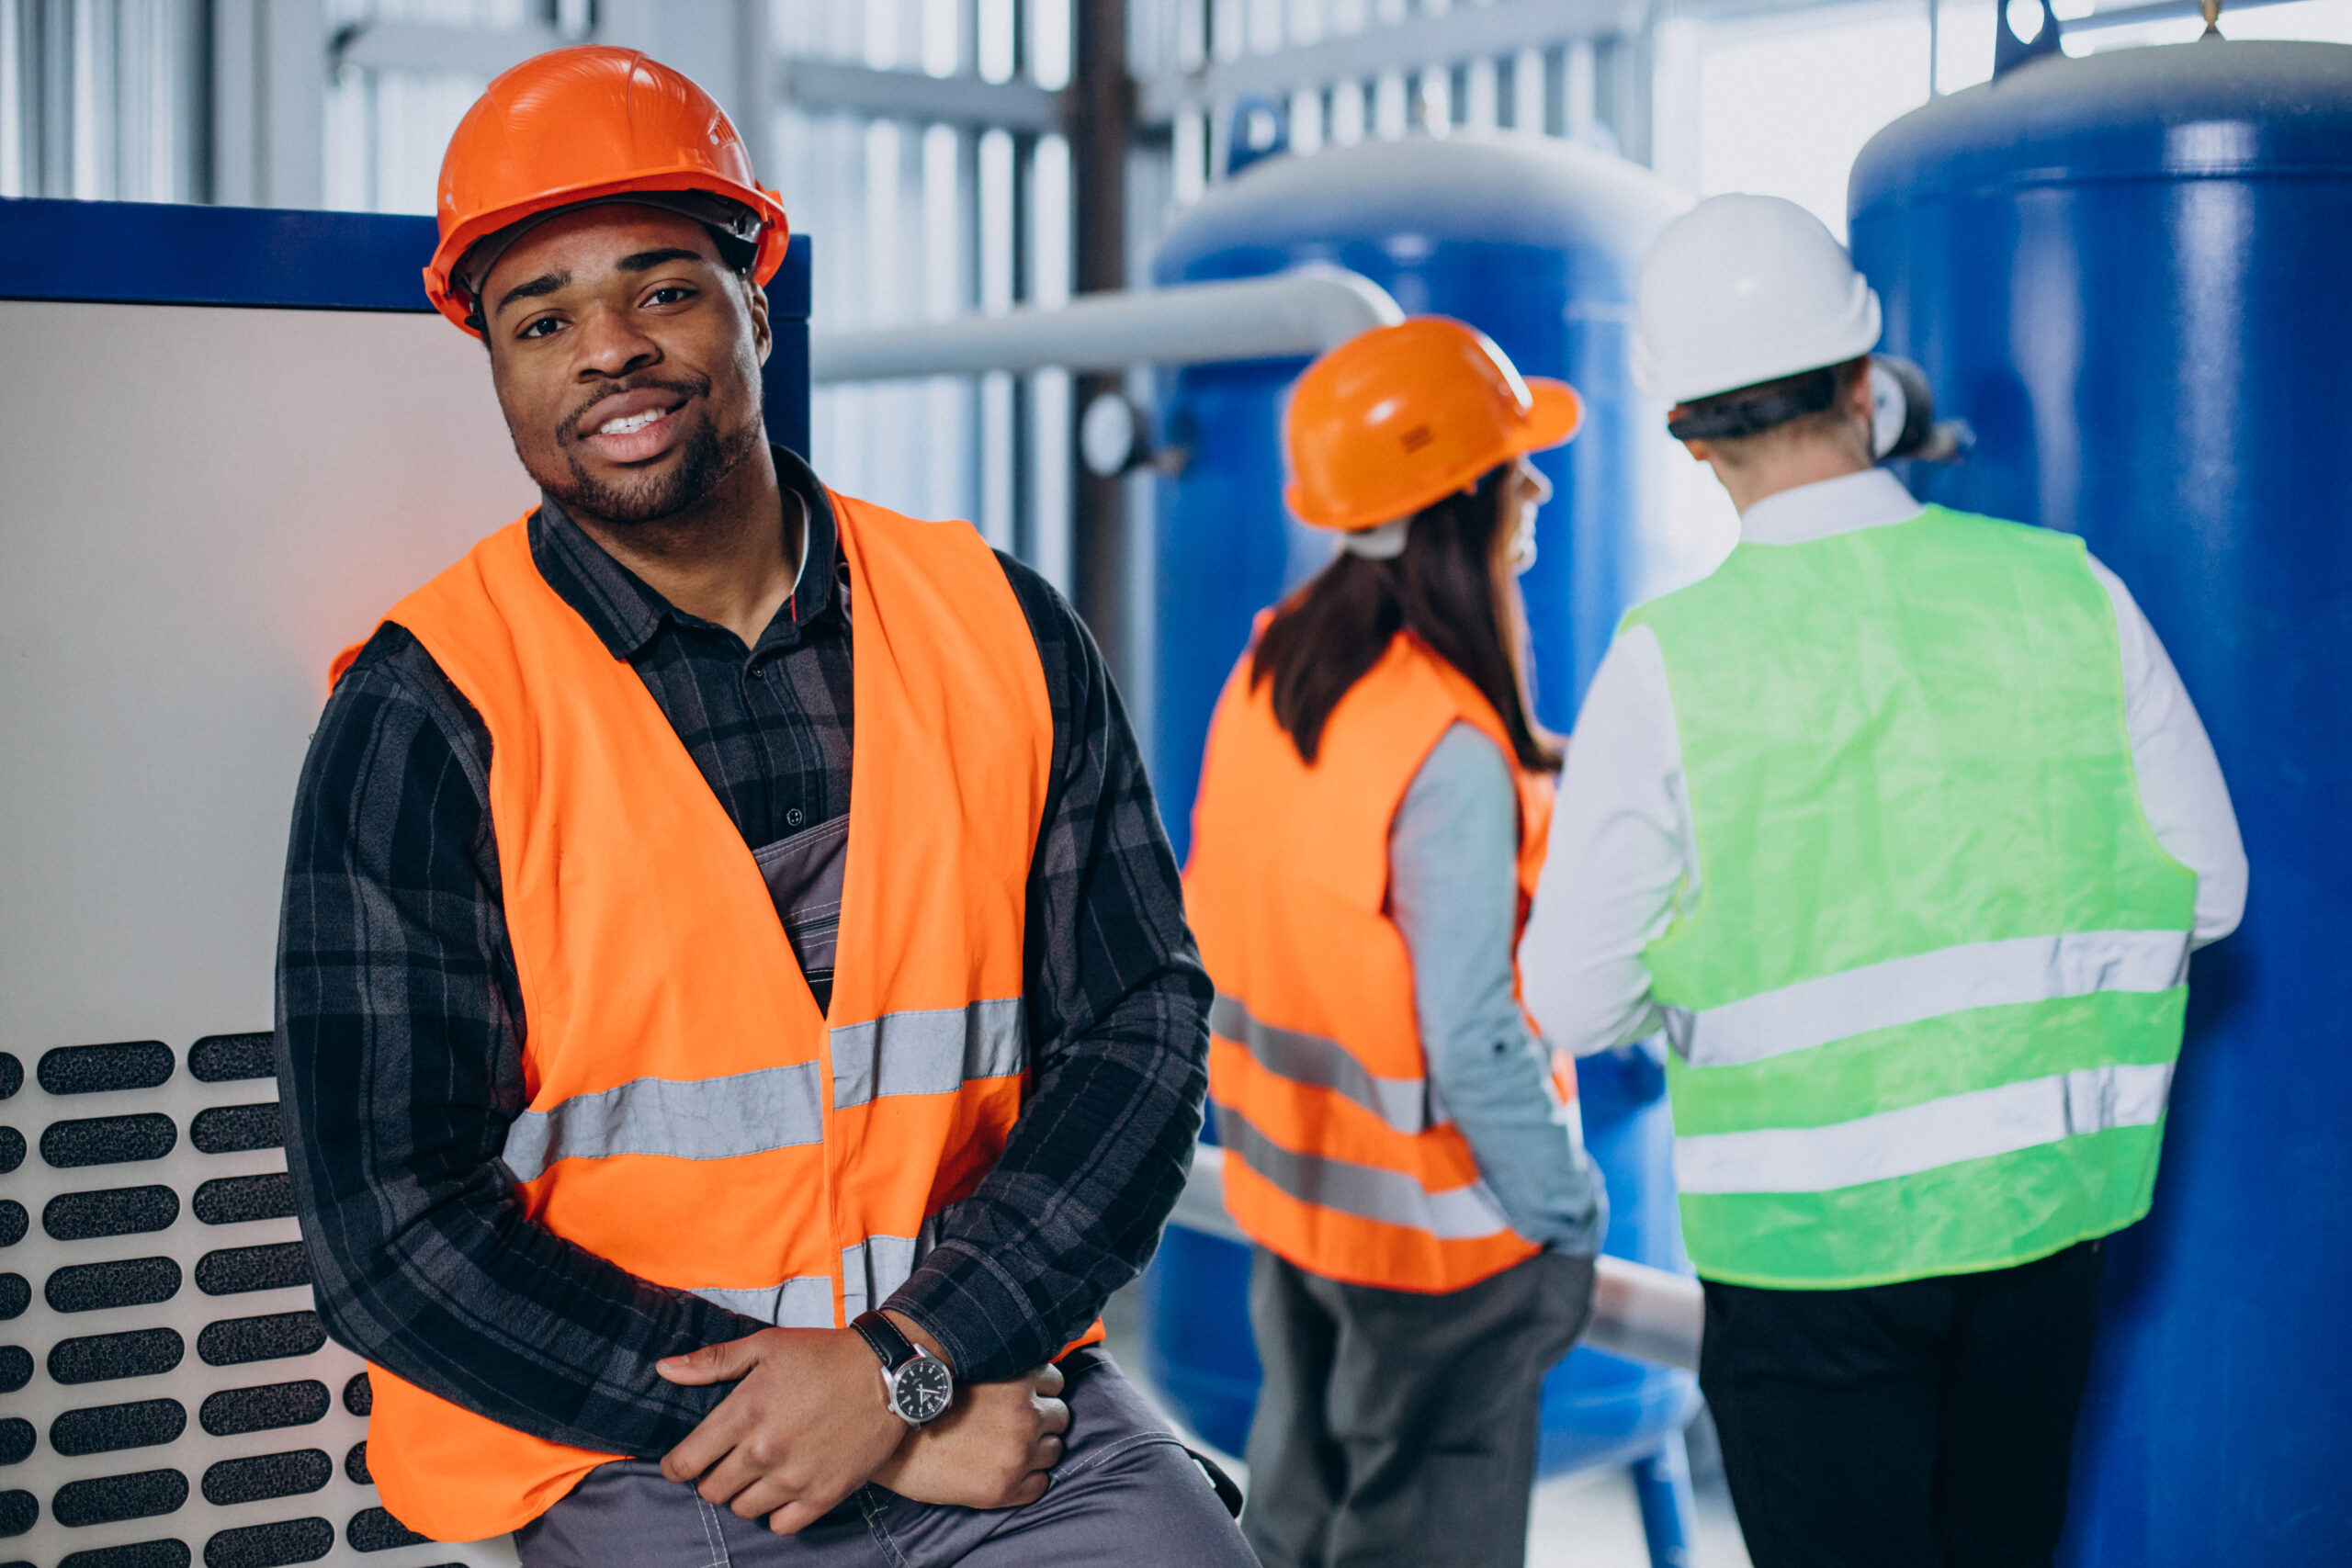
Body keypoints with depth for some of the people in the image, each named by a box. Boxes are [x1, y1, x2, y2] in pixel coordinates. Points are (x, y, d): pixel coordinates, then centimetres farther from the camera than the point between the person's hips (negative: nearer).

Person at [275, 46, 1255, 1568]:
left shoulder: (999, 630, 3)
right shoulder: (427, 716, -6)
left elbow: (1142, 1022, 3)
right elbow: (396, 1236, -8)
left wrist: (907, 1360, -10)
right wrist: (836, 1425, -12)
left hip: (985, 1370, 2)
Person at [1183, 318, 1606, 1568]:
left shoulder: (1272, 665, -4)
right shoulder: (1452, 752, -28)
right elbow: (1473, 1041, -24)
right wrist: (1566, 1214, -13)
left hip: (1281, 1173, 7)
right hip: (1432, 1224, -7)